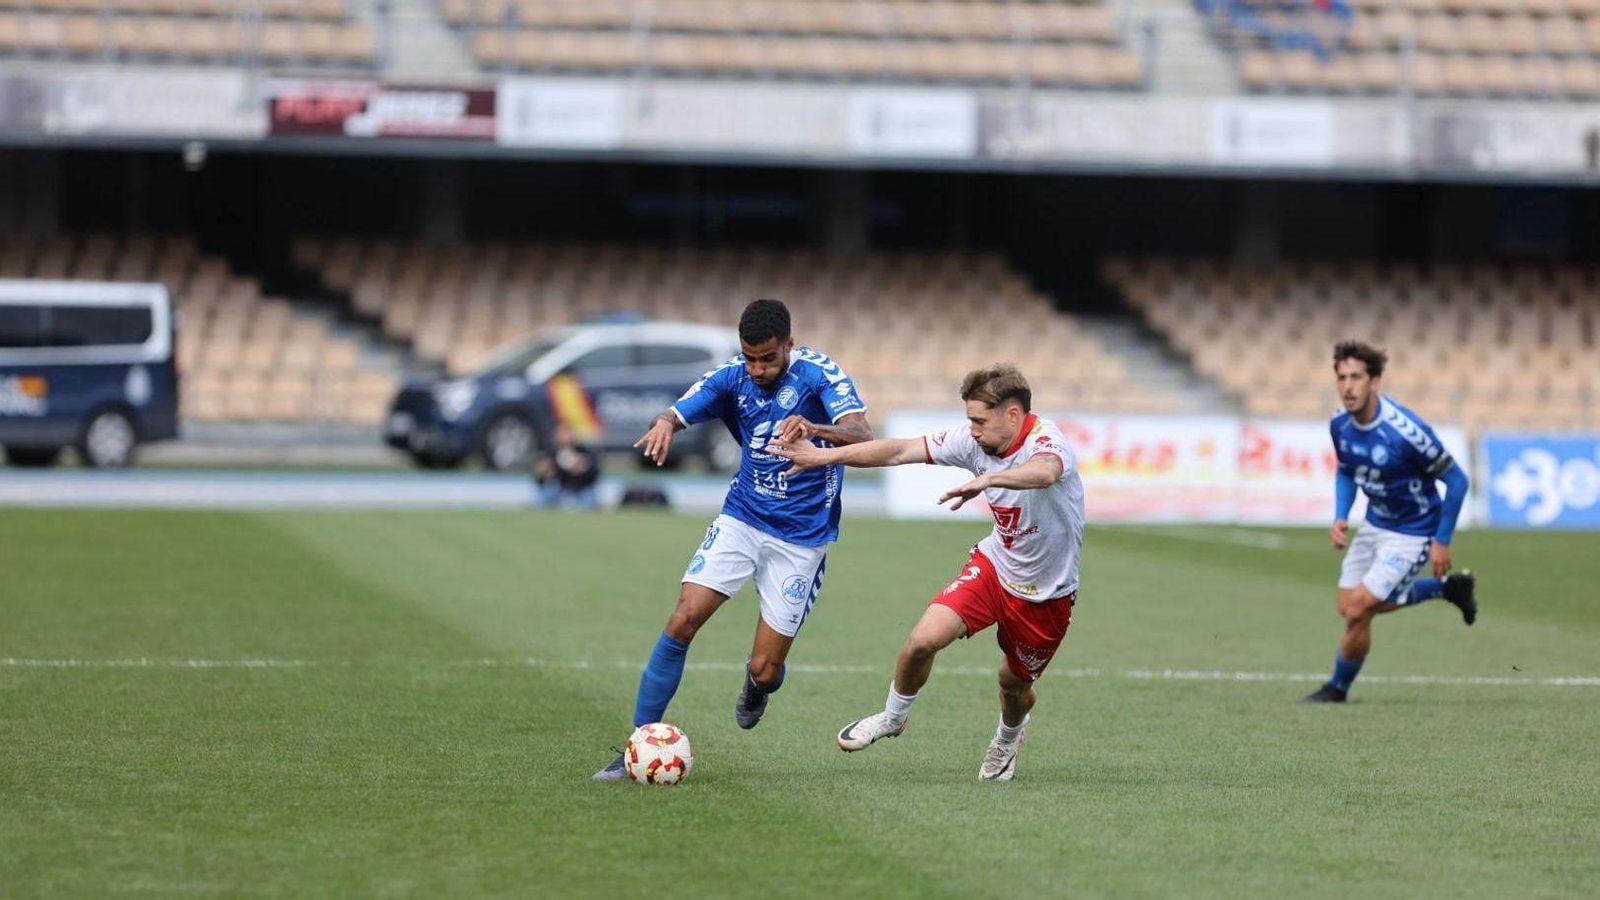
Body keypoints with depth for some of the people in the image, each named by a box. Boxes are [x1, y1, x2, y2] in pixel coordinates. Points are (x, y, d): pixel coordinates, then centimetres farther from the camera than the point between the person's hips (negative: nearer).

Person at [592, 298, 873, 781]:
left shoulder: (820, 374, -15)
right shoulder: (731, 377, -3)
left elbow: (862, 436, -27)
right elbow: (675, 413, -10)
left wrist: (813, 429, -49)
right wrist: (663, 425, -37)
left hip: (801, 537, -3)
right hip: (741, 519, 3)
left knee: (764, 669, -4)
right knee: (684, 619, -16)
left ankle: (757, 687, 36)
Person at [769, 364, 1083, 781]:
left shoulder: (1047, 441, -29)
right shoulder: (975, 440, -10)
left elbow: (1044, 472, -54)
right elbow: (901, 451, -5)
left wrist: (987, 480, -72)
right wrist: (826, 455, -6)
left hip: (1046, 593, -4)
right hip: (994, 564, 4)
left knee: (1015, 683, 13)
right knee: (923, 640, -16)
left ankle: (1009, 736, 50)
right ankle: (893, 716, 13)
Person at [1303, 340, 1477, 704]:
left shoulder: (1405, 431, -31)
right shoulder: (1340, 424, -10)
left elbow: (1456, 480, -19)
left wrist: (1442, 541, -16)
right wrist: (1340, 518, -4)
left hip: (1412, 533, -8)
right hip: (1375, 524, 8)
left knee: (1358, 611, -11)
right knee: (1350, 606, 17)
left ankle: (1338, 688, 15)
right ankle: (1448, 588, 32)